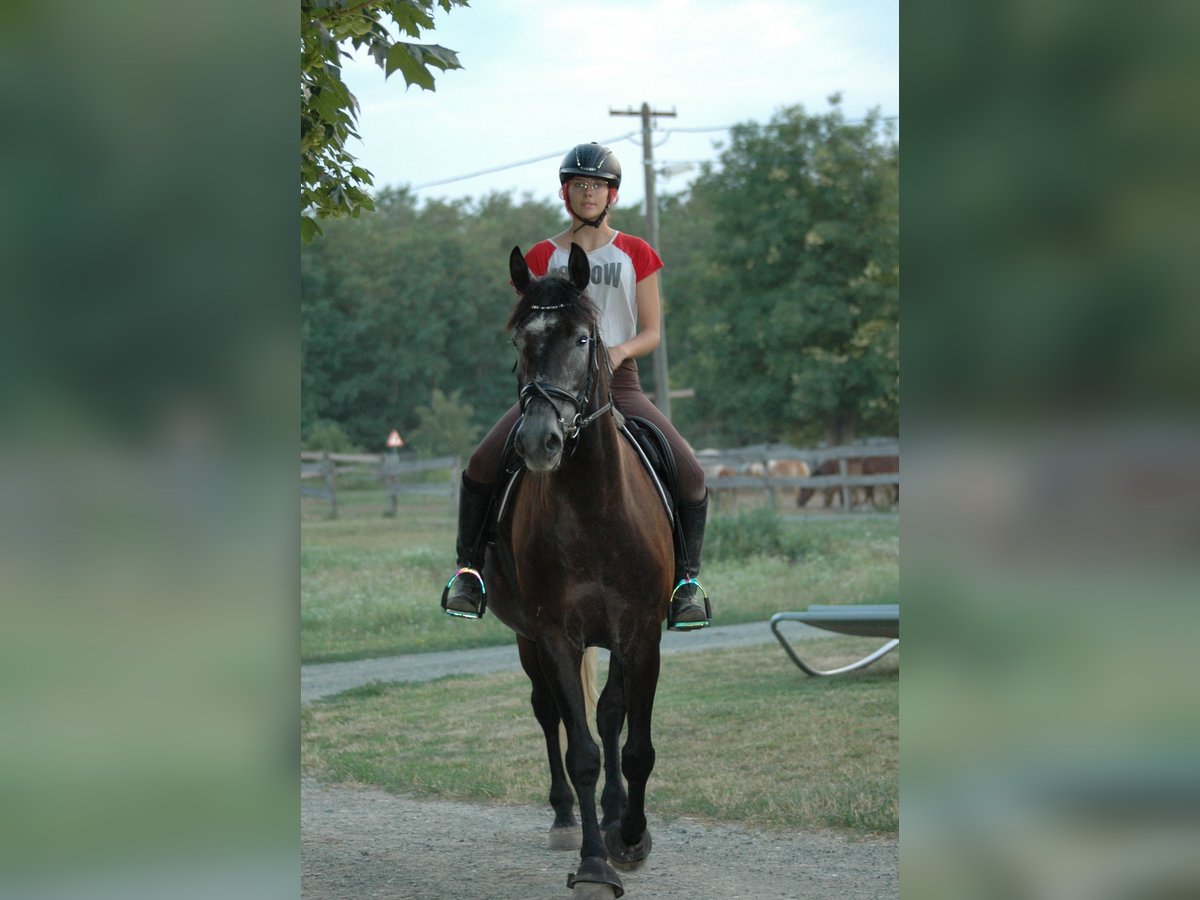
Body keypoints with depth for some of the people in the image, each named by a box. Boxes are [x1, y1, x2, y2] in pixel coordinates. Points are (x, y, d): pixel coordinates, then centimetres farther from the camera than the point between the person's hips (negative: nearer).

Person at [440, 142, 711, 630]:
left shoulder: (636, 255, 8)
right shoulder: (543, 257, 9)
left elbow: (651, 332, 7)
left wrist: (620, 350, -14)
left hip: (619, 383, 0)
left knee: (690, 476, -20)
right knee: (482, 465, -23)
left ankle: (686, 577, 0)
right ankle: (469, 568, -4)